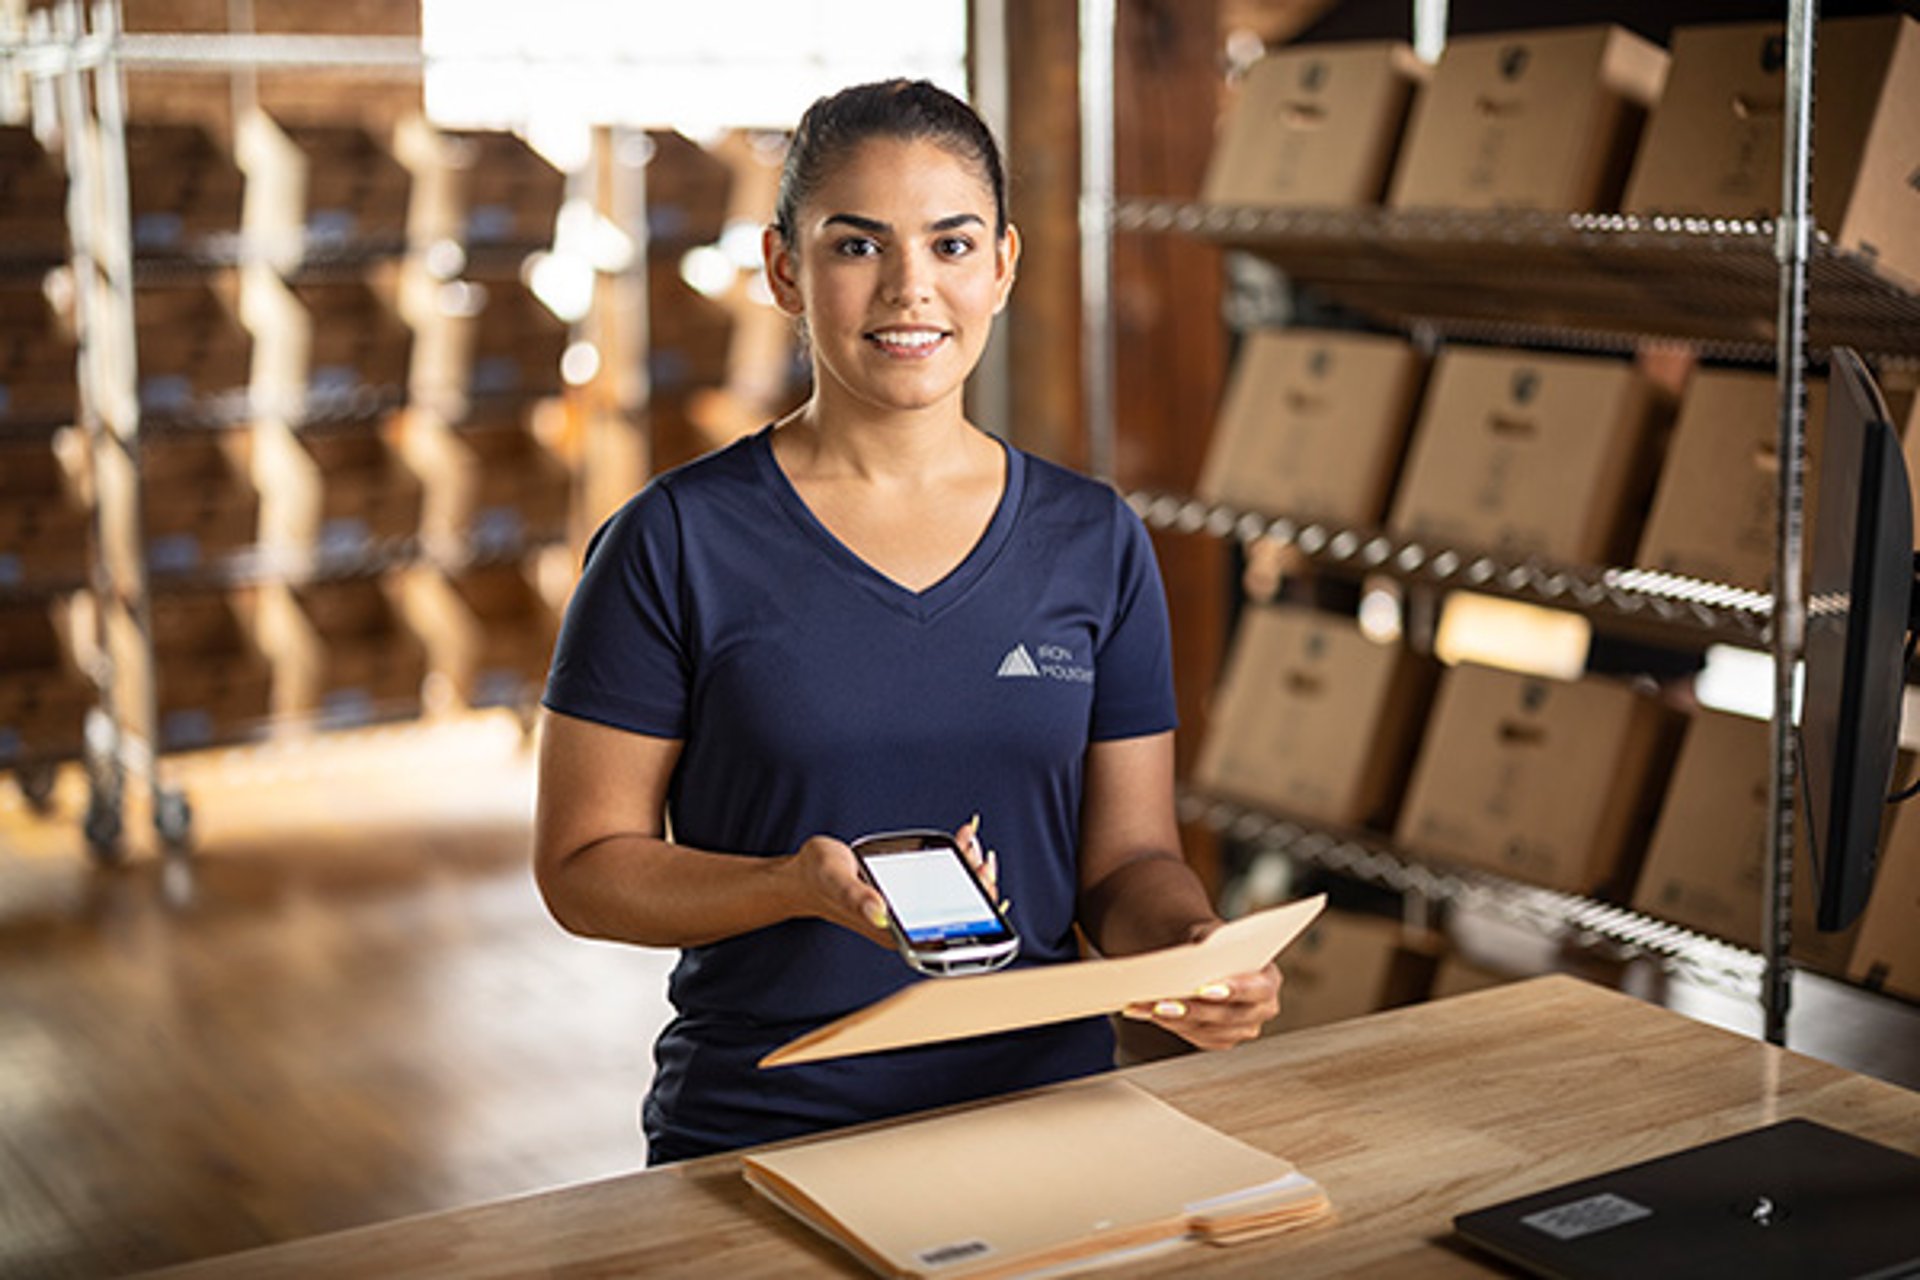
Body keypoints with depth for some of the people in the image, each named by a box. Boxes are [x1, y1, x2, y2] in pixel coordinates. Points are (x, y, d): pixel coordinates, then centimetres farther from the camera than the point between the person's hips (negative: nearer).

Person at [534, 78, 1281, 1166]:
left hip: (1047, 1109, 2)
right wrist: (802, 886, -18)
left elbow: (1127, 856, 9)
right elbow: (584, 867, -2)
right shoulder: (678, 543, -3)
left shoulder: (1096, 544, 6)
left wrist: (1197, 949, -13)